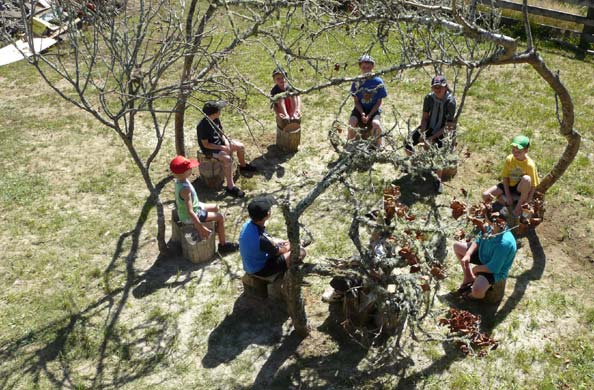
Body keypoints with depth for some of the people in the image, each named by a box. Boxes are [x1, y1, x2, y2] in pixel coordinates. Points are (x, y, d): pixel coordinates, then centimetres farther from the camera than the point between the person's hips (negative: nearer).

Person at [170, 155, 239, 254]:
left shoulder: (179, 180, -8)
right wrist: (201, 227, -33)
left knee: (215, 208, 23)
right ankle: (223, 245, 12)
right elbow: (190, 212, -37)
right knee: (220, 217, -2)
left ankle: (217, 231, 43)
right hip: (190, 217, -9)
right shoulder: (185, 189, -37)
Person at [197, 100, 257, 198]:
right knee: (228, 159, -31)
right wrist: (222, 148, -26)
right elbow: (205, 144, -25)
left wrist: (227, 143, -11)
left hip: (219, 142, 9)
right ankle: (230, 187, -28)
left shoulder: (216, 119, -6)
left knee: (241, 146, 10)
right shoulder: (202, 126, -29)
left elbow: (221, 133, 7)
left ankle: (243, 166, 39)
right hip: (210, 149, -9)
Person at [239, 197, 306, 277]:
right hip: (260, 269, -9)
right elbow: (278, 252, -16)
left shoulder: (248, 224, -12)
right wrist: (292, 245, 3)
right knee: (301, 252, -11)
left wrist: (283, 242, 8)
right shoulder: (261, 239, -37)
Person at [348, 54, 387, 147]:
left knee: (376, 124, -31)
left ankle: (378, 146, -8)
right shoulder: (357, 82, -4)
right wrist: (362, 113, -17)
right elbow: (356, 101, 0)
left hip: (374, 109, -1)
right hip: (360, 109, 2)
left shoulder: (378, 82, -8)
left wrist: (369, 115, -16)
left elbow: (379, 102, -5)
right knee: (351, 123, -26)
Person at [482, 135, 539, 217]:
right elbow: (505, 177, -5)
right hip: (509, 186, 3)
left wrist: (527, 202, -23)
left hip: (521, 189, -3)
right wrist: (508, 196, -12)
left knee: (526, 179, -40)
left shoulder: (530, 164, -21)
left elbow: (534, 186, -17)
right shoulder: (509, 159, -12)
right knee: (485, 195, -17)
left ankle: (519, 204, -19)